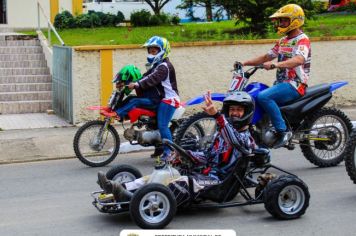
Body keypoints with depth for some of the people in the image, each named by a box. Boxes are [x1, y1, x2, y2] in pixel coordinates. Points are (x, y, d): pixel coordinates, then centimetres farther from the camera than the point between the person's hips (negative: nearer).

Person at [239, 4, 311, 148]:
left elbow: (299, 60, -31)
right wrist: (245, 63, 9)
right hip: (281, 82, 10)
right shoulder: (283, 41, 19)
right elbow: (267, 57, 21)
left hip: (295, 85, -10)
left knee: (263, 97, -30)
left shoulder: (302, 40, -11)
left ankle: (283, 131, -23)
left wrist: (275, 64, -44)